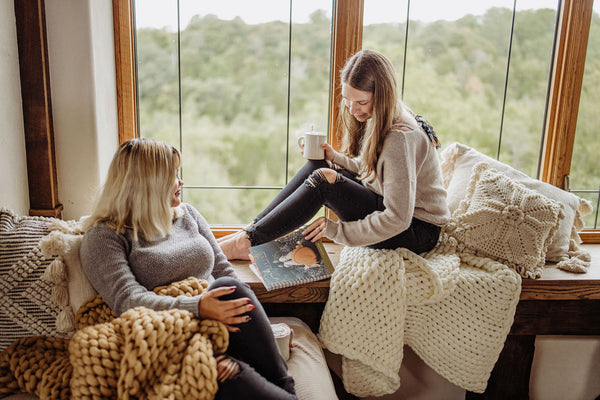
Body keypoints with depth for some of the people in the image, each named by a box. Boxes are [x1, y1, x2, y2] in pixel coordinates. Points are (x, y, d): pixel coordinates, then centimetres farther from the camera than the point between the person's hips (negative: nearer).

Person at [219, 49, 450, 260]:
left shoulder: (399, 138, -27)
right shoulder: (376, 118, 0)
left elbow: (397, 219, -27)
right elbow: (369, 168, 15)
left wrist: (335, 230, -22)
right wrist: (336, 158, -4)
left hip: (418, 231, -8)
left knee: (322, 182, -23)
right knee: (318, 165, -2)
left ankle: (246, 242, -13)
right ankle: (251, 229, -1)